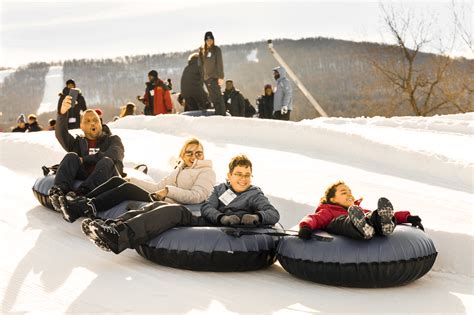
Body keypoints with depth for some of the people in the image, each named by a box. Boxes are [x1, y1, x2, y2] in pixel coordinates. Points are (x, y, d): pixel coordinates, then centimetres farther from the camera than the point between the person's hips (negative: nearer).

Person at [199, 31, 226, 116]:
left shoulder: (216, 49, -1)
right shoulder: (202, 50, 13)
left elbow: (220, 63, -6)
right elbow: (201, 64, 16)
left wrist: (221, 77, -13)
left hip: (214, 77, -5)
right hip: (206, 77, 5)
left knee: (217, 96, -11)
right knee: (212, 97, 6)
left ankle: (223, 114, -11)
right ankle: (218, 113, 10)